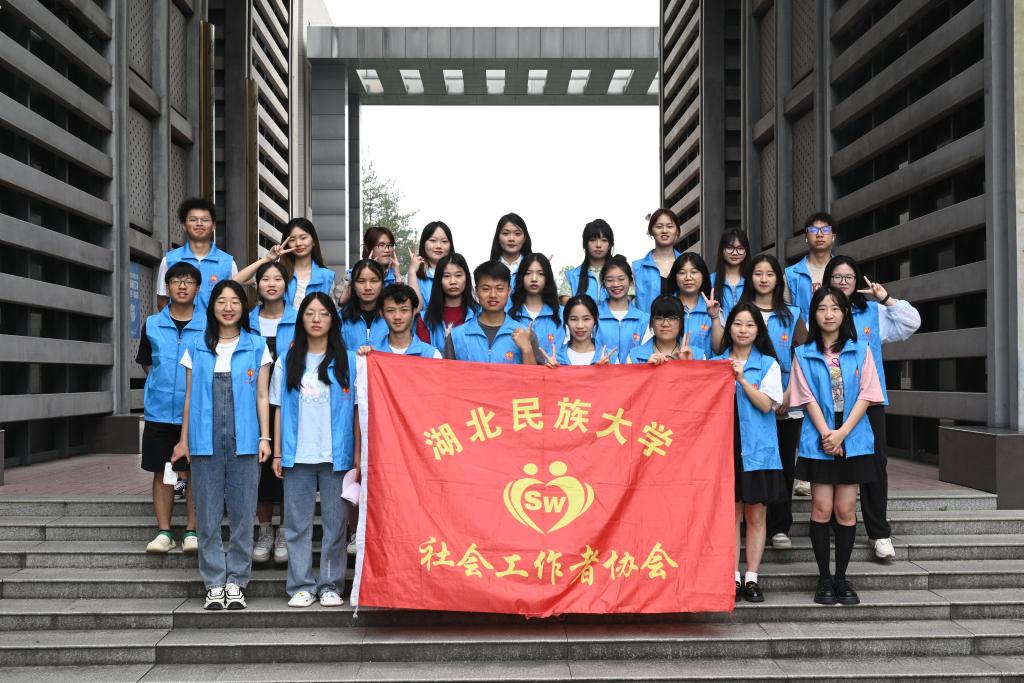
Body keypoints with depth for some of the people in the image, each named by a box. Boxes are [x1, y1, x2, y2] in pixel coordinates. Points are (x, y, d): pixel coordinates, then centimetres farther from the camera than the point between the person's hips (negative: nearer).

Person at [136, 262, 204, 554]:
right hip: (159, 411, 2)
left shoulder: (209, 325, -1)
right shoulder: (152, 324, 6)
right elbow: (146, 364, 14)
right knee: (162, 472, 6)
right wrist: (163, 382, 2)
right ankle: (163, 532, 14)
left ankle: (192, 531, 12)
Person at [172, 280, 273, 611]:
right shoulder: (196, 348, 10)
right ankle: (214, 584, 12)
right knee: (208, 516, 3)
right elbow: (190, 397, 11)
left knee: (242, 515, 2)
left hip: (244, 443, -1)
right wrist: (184, 439, 7)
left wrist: (265, 438, -1)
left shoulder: (257, 347, 7)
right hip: (205, 443, 1)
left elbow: (262, 397, 5)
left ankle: (236, 582, 12)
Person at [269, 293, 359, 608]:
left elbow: (356, 410, 5)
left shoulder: (347, 361, 5)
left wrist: (357, 453, 0)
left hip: (337, 455, -1)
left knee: (335, 521, 3)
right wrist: (277, 453, 4)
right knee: (298, 522, 4)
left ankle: (331, 585, 12)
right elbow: (279, 409, 9)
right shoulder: (287, 362, 9)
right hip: (297, 455, 1)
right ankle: (301, 585, 12)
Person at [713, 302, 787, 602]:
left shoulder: (768, 364, 5)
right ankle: (733, 578, 8)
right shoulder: (716, 363, 10)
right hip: (725, 445, 1)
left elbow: (766, 405, -8)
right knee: (731, 513, 3)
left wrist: (742, 379, -15)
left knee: (755, 515, 3)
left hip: (757, 448, -1)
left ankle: (751, 578, 11)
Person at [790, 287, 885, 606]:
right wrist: (826, 434, -12)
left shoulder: (860, 350, 6)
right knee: (822, 508, -2)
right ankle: (824, 579, 7)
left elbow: (866, 395, 0)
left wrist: (842, 433, -11)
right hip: (818, 439, -1)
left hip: (853, 439, 1)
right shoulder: (804, 354, 5)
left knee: (846, 508, 2)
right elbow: (808, 398, -1)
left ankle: (841, 577, 12)